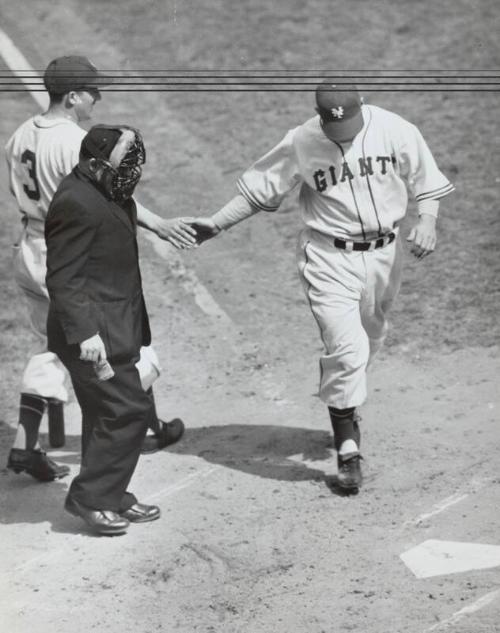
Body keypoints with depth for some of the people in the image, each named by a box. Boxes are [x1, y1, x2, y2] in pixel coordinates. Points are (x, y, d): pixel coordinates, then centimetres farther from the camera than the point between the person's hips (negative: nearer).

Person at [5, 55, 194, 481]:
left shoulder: (22, 135, 3)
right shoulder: (77, 142, -21)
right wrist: (159, 225, -35)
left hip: (31, 252, 8)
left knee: (50, 348, 16)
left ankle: (25, 446, 7)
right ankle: (149, 429, 26)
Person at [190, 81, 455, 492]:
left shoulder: (396, 132, -8)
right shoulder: (301, 143, -12)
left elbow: (426, 184, 2)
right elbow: (258, 189, -2)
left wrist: (427, 220, -15)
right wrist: (216, 224, -8)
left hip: (384, 254, 3)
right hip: (329, 258, -3)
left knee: (368, 342, 16)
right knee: (347, 347, -14)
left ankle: (345, 406, 42)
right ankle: (348, 450, -4)